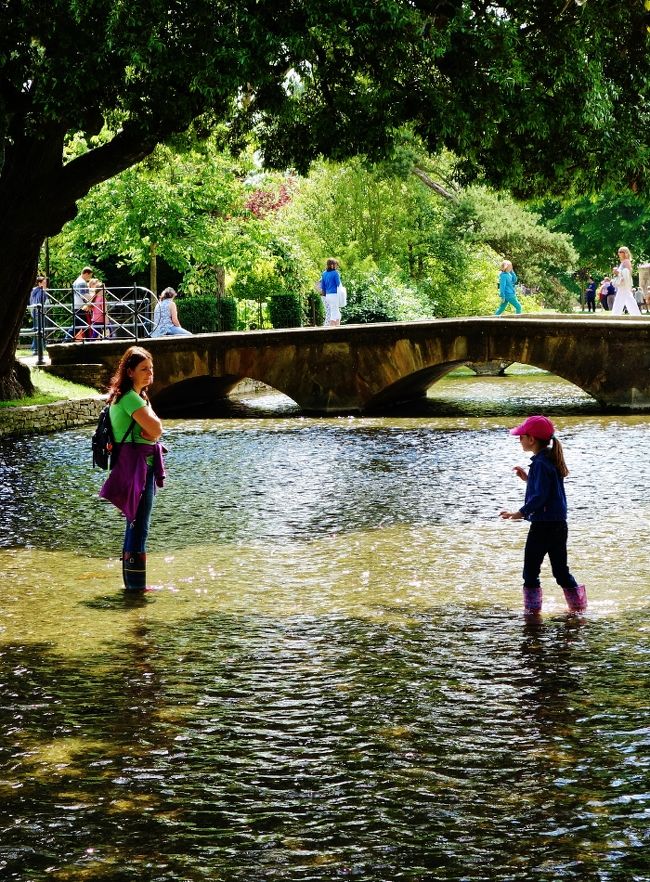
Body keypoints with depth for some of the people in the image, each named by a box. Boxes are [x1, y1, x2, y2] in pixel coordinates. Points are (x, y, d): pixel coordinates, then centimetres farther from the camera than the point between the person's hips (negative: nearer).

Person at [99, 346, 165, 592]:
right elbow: (155, 429, -23)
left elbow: (155, 430, 12)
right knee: (139, 524, -9)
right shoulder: (131, 398, -15)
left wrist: (149, 433, -9)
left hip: (142, 466, 11)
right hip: (135, 466, -11)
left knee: (135, 524, 15)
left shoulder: (136, 396, 16)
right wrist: (147, 407, -5)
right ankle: (136, 584, -8)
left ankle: (132, 581, 22)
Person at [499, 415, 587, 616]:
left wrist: (521, 513, -24)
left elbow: (540, 496, -22)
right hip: (559, 524, 9)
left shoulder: (540, 463, -15)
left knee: (530, 571, 0)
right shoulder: (551, 460, 13)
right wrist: (528, 478, 22)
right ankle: (578, 607, 15)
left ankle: (532, 610, 3)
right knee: (561, 571, 14)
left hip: (542, 525, -9)